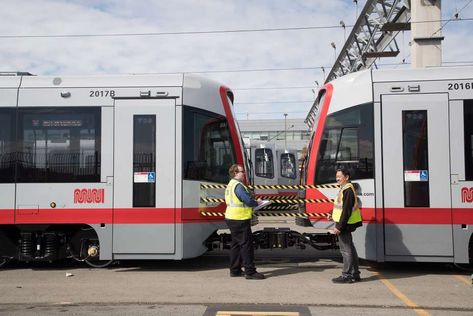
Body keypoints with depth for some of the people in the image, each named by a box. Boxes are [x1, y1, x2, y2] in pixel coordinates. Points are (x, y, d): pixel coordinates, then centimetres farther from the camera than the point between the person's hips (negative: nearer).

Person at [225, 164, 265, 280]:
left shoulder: (230, 185, 17)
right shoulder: (238, 185, -16)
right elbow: (248, 200, -22)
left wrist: (254, 202, 10)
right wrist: (257, 203, -3)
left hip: (232, 218, 11)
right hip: (240, 219, -11)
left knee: (236, 244, 15)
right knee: (246, 245, -7)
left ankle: (235, 270, 21)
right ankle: (250, 272, -4)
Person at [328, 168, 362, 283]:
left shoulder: (347, 190, -17)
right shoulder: (346, 189, 16)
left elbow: (346, 211, -23)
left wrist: (339, 227, -23)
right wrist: (339, 226, 22)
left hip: (344, 224, -11)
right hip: (345, 225, 11)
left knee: (346, 250, -5)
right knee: (350, 249, 15)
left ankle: (347, 275, 0)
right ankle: (354, 274, 23)